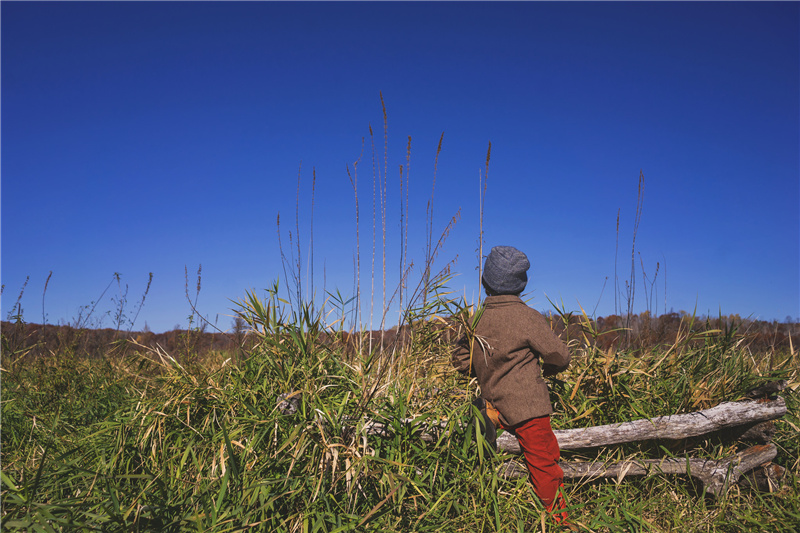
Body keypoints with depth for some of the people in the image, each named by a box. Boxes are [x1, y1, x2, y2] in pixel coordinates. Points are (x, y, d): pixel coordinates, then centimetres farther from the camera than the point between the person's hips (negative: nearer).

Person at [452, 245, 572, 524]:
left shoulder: (476, 320, 2)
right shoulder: (528, 318, -13)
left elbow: (461, 362, 11)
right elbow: (560, 356, -6)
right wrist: (545, 369, 15)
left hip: (495, 409, 5)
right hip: (528, 410, -5)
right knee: (545, 467, 5)